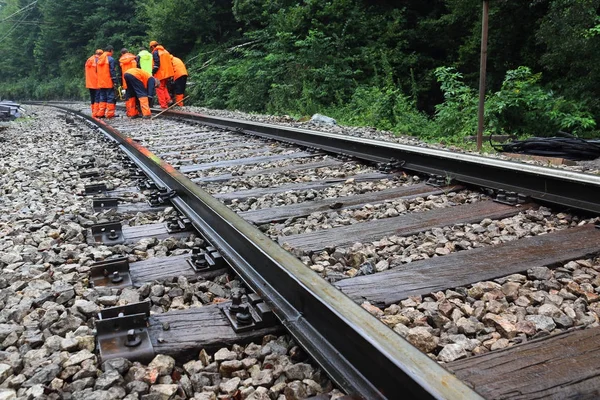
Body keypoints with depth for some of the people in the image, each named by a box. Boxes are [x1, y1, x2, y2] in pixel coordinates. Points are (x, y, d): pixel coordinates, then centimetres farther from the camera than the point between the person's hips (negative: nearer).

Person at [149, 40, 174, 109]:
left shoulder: (155, 52, -7)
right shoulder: (165, 51, 17)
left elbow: (157, 63, -17)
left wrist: (153, 72, -11)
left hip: (160, 73, -8)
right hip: (168, 73, 8)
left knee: (160, 88, -1)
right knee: (163, 87, 23)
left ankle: (163, 104, -4)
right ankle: (168, 99, 7)